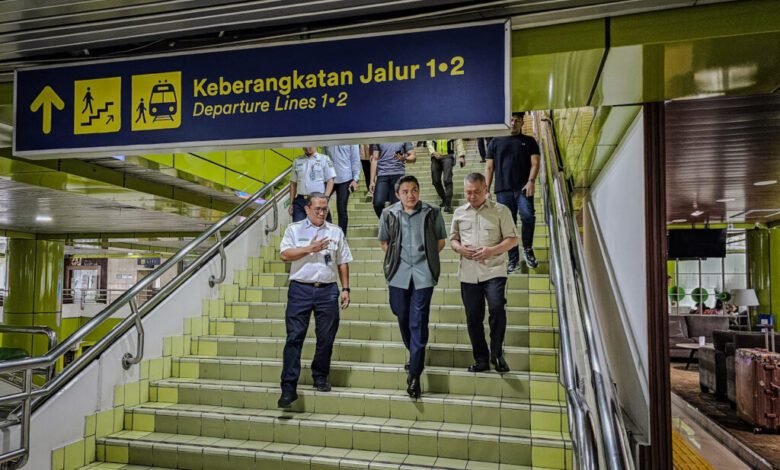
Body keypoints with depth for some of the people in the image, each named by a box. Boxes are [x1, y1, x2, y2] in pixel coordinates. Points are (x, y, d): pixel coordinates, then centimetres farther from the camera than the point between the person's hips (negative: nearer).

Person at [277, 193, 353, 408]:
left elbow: (343, 262, 14)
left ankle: (320, 376, 26)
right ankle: (289, 387, -1)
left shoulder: (336, 231, 14)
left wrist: (345, 288, 8)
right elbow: (285, 254, -4)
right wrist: (310, 249, -12)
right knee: (294, 337, -5)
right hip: (300, 289, -2)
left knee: (326, 338, 6)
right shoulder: (294, 229, 8)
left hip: (328, 290, 2)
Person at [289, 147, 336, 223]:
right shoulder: (297, 161, 16)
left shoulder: (324, 159, 6)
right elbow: (293, 183, 17)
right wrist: (291, 203, 11)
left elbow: (330, 180, 0)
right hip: (300, 201, 3)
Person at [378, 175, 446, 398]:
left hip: (423, 274, -2)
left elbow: (441, 240, 11)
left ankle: (414, 375, 1)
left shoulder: (432, 213, 0)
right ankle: (414, 354, 40)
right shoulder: (389, 214, 3)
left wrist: (426, 256, 2)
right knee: (403, 318, 14)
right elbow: (384, 241, 15)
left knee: (418, 323, -5)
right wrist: (397, 259, 5)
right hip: (398, 274, 2)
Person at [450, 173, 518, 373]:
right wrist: (459, 248, -5)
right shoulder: (459, 213, 13)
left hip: (494, 271, -3)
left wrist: (492, 250, -16)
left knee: (497, 308, -21)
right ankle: (481, 360, 21)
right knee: (473, 318, 6)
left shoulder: (501, 210, 2)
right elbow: (453, 238, 19)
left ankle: (496, 353, 1)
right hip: (468, 273, 3)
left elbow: (513, 239, 1)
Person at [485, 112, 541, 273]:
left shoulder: (529, 141, 15)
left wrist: (531, 181, -12)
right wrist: (486, 189, 6)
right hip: (503, 190, 1)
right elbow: (489, 167, 14)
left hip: (523, 188, -1)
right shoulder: (495, 142, 16)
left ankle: (527, 249, 1)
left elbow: (535, 163, 5)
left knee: (528, 216, -21)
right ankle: (513, 259, 8)